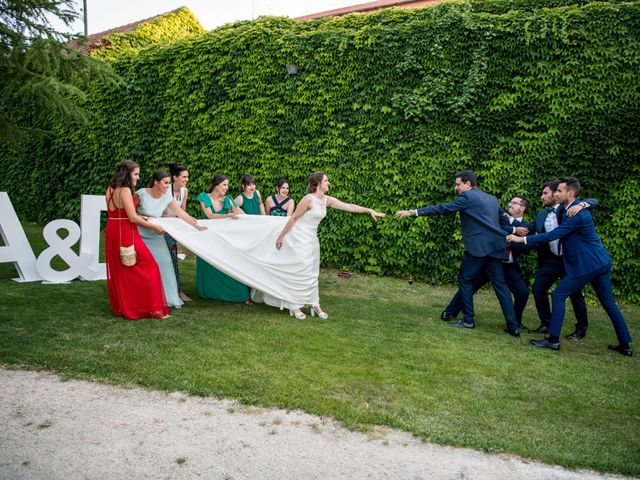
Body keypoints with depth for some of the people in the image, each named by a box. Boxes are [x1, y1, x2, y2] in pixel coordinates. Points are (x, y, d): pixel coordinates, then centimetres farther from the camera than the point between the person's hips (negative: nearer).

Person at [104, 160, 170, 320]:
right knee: (148, 267, -2)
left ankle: (121, 307, 25)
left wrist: (142, 218, 15)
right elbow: (133, 218, -19)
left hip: (112, 232, 9)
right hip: (125, 234, -9)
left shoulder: (111, 189, 11)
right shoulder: (125, 190, -16)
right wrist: (154, 227, -10)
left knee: (118, 271, 16)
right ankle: (152, 308, 0)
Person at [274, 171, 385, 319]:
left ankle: (315, 305, 20)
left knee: (313, 273, 11)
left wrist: (370, 210, -2)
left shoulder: (327, 200, 3)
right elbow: (293, 219, -15)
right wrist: (281, 237, -12)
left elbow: (349, 206, 3)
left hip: (312, 239, 8)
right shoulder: (309, 199, -19)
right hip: (299, 239, -8)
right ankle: (295, 307, 9)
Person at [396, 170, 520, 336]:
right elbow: (504, 221, 25)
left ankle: (468, 320, 9)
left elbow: (442, 208, -7)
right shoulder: (492, 198, 22)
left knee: (465, 279, 7)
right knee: (500, 285, 8)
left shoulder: (467, 197, -1)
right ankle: (513, 326, 5)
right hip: (494, 246, 7)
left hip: (478, 247, -7)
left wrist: (413, 212, -7)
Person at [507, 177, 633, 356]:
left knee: (558, 295, -5)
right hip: (601, 262, 10)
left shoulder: (577, 214, -20)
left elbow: (553, 235, -23)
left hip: (587, 264, -10)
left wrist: (522, 239, -20)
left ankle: (553, 340, 0)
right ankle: (625, 345, 22)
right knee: (608, 303, 14)